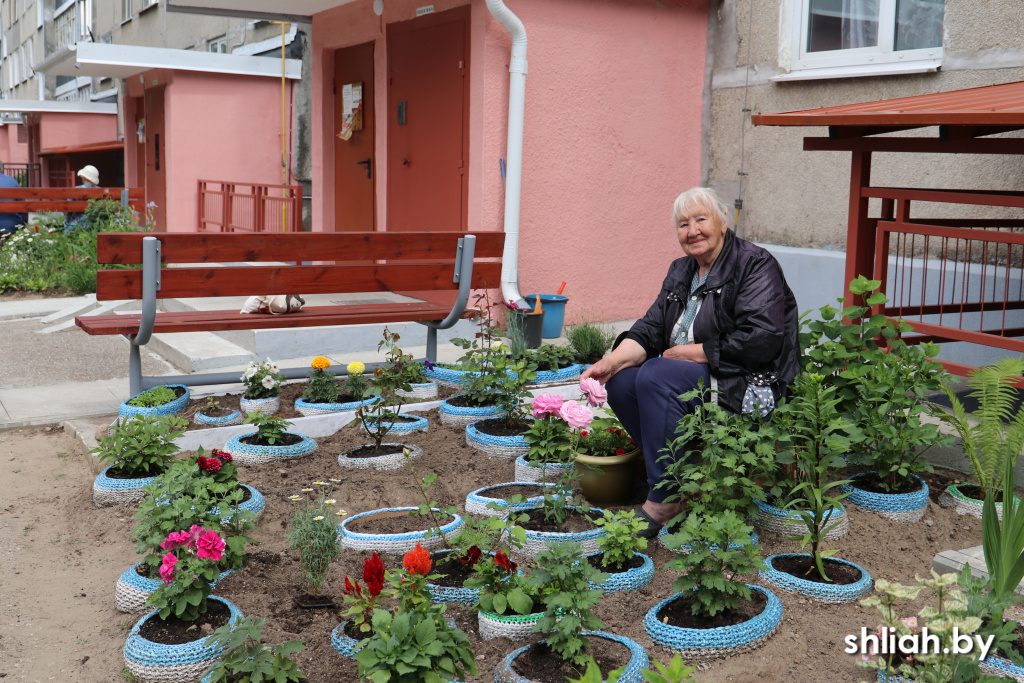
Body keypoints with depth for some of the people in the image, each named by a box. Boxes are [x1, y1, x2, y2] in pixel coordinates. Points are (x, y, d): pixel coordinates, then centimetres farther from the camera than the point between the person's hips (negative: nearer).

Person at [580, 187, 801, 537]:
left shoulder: (755, 265, -9)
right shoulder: (681, 271, 15)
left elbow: (760, 342, -20)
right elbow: (650, 330, 7)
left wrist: (684, 353, -15)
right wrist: (611, 362, -13)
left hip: (748, 387, -8)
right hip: (693, 379, 8)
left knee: (656, 377, -29)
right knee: (621, 383, -14)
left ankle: (663, 501, -21)